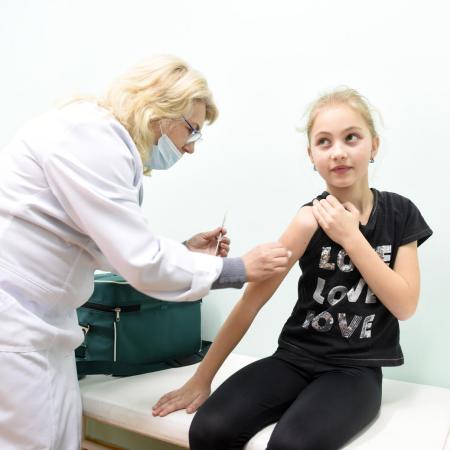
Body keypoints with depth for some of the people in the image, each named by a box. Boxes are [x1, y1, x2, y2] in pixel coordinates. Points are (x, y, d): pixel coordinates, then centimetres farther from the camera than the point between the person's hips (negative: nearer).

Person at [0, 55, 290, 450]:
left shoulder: (105, 140, 11)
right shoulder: (90, 135, -20)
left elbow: (108, 246, 15)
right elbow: (142, 262, -23)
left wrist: (183, 250, 8)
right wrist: (238, 270, -12)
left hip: (39, 320, 10)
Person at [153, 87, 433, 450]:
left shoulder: (400, 214, -3)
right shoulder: (311, 219, -12)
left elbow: (405, 306, -7)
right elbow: (252, 300, -12)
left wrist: (351, 238, -18)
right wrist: (201, 379, -9)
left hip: (356, 370, 1)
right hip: (294, 359, 0)